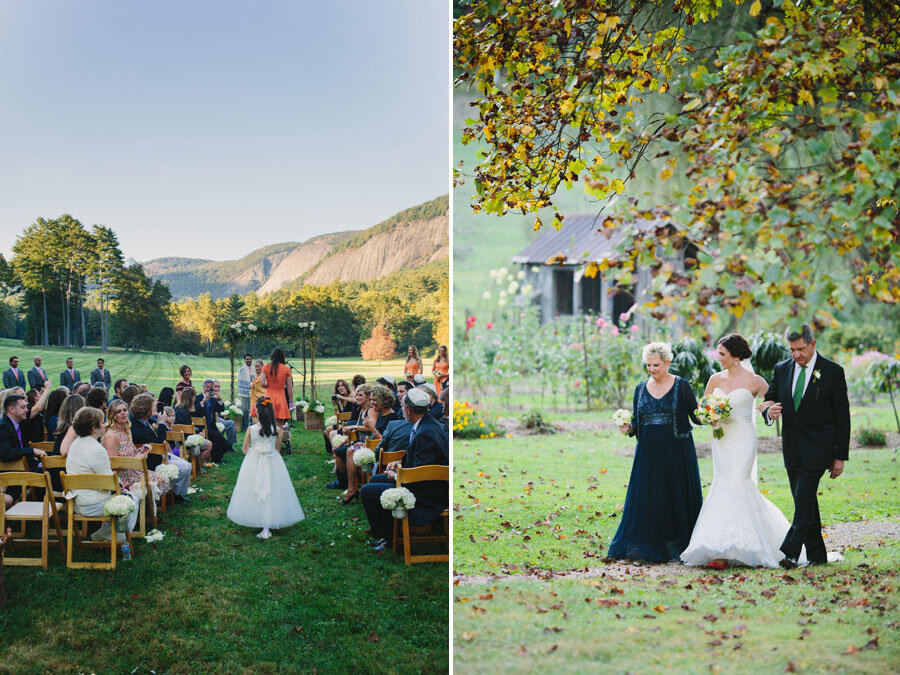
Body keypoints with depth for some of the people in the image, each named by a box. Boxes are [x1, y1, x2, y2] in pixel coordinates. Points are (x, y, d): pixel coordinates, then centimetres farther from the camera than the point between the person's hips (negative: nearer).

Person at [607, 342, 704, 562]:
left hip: (676, 452, -3)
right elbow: (636, 424, 12)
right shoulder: (641, 389, 9)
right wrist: (628, 428, -8)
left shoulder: (682, 386, -1)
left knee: (676, 496, 2)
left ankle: (677, 546, 11)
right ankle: (645, 546, 9)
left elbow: (696, 417, -2)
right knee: (646, 497, 3)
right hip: (648, 451, 3)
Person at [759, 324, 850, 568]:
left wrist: (840, 456, -6)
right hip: (792, 449, 5)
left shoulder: (833, 371, -5)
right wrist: (769, 410, -13)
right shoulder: (782, 369, 7)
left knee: (804, 499, -14)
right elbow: (768, 399, 14)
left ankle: (790, 552, -17)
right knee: (804, 502, 10)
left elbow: (842, 416, -3)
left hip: (818, 447, -5)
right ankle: (817, 555, 18)